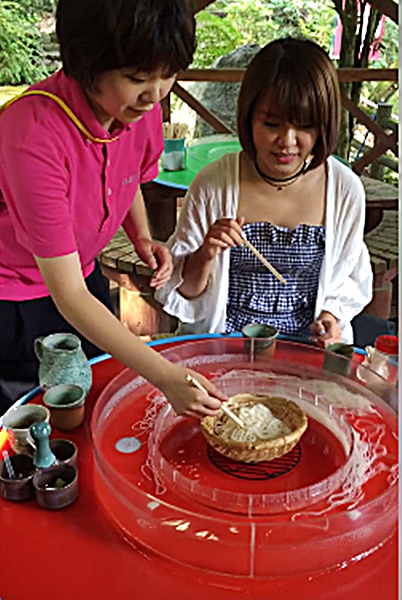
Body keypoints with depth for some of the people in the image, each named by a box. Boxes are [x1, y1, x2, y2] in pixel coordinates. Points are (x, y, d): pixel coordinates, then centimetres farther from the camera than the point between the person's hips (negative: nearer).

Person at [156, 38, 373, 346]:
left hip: (304, 347, 1)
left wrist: (330, 315, -4)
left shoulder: (346, 189, -1)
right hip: (219, 347, -1)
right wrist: (205, 257, -16)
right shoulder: (213, 184, -6)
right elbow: (182, 291, 3)